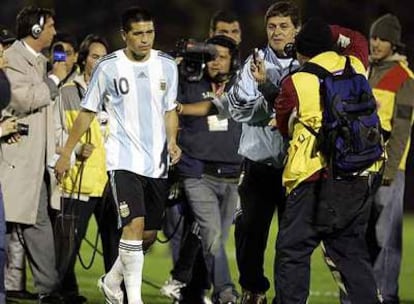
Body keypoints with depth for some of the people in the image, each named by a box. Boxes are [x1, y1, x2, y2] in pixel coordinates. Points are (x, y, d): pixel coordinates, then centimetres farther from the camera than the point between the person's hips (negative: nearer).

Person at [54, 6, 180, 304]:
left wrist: (172, 141, -4)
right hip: (124, 159, -4)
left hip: (158, 162, 4)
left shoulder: (167, 65, 5)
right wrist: (66, 153, 4)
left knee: (149, 234, 9)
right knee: (134, 225, -19)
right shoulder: (108, 67, -5)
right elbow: (87, 112, 3)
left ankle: (112, 280, 31)